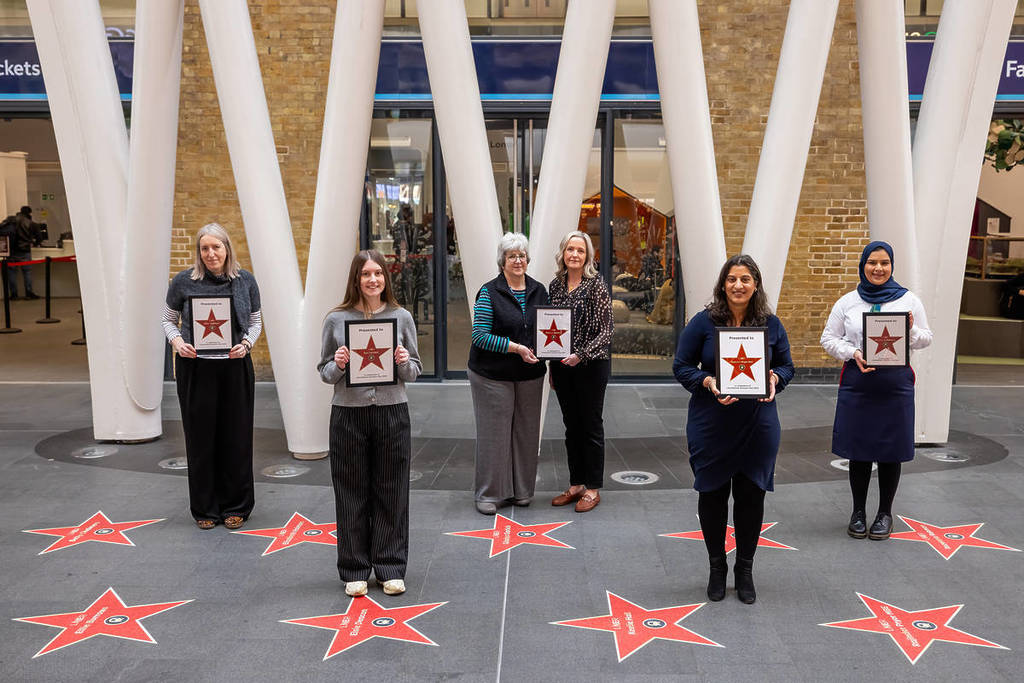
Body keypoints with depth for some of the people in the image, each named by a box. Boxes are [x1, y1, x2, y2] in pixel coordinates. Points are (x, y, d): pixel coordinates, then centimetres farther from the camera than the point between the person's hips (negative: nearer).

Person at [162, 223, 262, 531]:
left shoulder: (245, 280, 2)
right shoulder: (184, 281, -2)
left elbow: (256, 321, 10)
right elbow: (169, 318, 9)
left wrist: (246, 343, -9)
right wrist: (177, 341, -10)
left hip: (235, 367, 1)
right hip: (195, 368, -1)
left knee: (236, 436, 5)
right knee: (200, 437, 5)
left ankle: (235, 506, 19)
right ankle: (205, 508, 18)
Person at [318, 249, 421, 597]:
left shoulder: (402, 317, 4)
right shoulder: (336, 319, 0)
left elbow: (414, 373, 8)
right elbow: (324, 372, 6)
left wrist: (404, 363, -13)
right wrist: (338, 365, -15)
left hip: (392, 413, 1)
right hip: (349, 415, -1)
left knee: (391, 493, 7)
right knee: (352, 494, 6)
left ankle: (390, 568, 19)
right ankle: (355, 570, 19)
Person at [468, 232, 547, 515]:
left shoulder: (538, 291, 8)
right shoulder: (489, 292, -7)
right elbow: (480, 335, -13)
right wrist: (515, 348, -20)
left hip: (530, 374, 5)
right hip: (493, 374, -4)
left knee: (526, 430, 9)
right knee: (494, 431, 0)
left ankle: (522, 489, 22)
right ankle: (489, 493, 10)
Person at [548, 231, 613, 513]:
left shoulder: (596, 285, -8)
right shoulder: (555, 285, 8)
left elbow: (606, 330, -11)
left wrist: (581, 355, -22)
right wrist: (552, 367, 12)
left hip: (591, 365, -5)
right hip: (562, 366, 5)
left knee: (591, 426, 3)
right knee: (571, 426, 12)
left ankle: (593, 488, 12)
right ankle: (576, 484, 21)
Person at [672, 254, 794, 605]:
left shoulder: (771, 324, 2)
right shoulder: (703, 322, -4)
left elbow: (787, 366, 11)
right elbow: (681, 366, -2)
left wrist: (774, 379, -12)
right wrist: (708, 382, -20)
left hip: (758, 427, 1)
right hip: (711, 426, -1)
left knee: (751, 494, 5)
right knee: (712, 494, 8)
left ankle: (745, 571, 23)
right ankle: (717, 569, 27)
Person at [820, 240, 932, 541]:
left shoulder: (908, 300, 4)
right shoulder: (847, 302, 6)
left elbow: (926, 338, 10)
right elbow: (828, 339, 8)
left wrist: (911, 331, -13)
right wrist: (852, 353, -10)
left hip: (896, 383, 0)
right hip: (856, 382, 0)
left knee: (890, 451, 6)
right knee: (858, 450, 6)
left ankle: (885, 513, 21)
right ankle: (858, 511, 21)